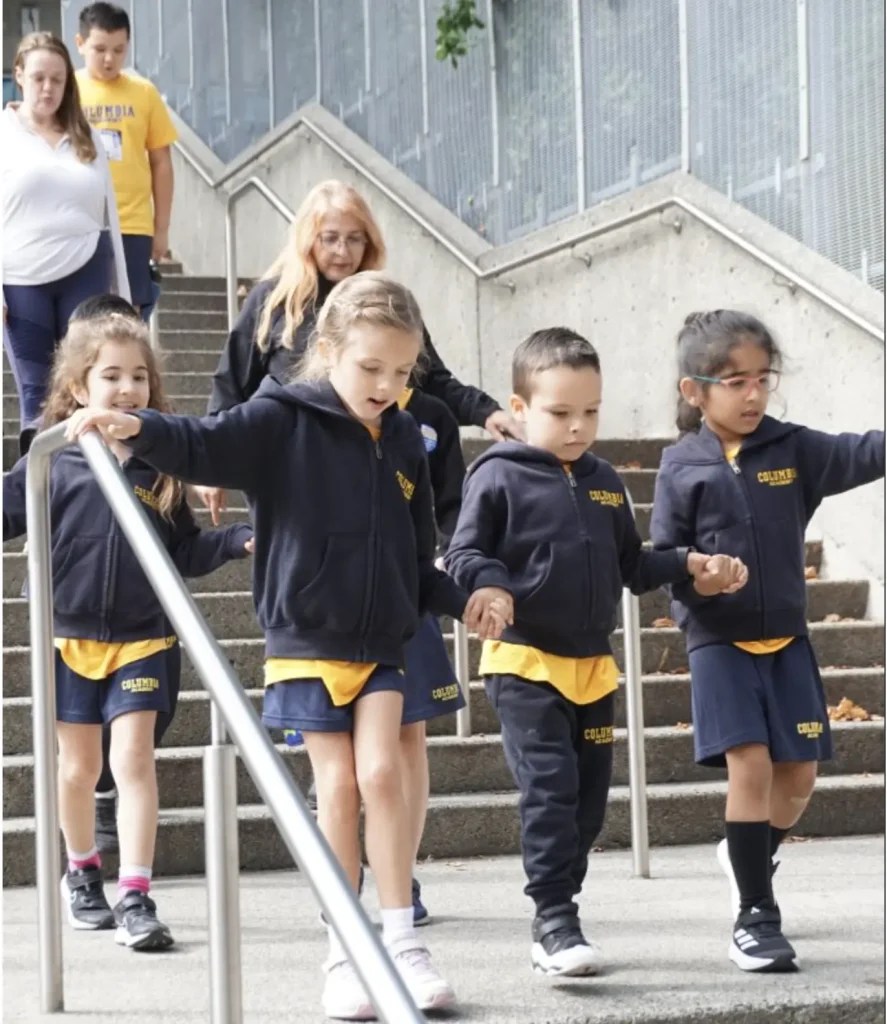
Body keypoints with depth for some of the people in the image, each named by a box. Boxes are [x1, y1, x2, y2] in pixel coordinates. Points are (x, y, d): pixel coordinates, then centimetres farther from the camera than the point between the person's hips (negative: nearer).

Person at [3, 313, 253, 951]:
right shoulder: (54, 461, -5)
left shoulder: (160, 464, 1)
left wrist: (240, 540, -5)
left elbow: (185, 552, 8)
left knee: (134, 759, -8)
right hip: (71, 634, 0)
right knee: (78, 765, 12)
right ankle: (83, 873, 34)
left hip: (143, 636, 0)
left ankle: (136, 896, -8)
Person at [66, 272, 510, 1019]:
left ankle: (403, 943, 0)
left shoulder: (403, 439, 7)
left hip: (382, 646, 3)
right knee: (338, 787, -1)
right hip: (307, 642, -3)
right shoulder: (282, 422, -8)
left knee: (382, 772, -10)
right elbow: (205, 447, -21)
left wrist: (460, 602, 8)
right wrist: (138, 428, -37)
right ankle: (344, 956, 9)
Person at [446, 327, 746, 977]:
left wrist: (689, 566, 8)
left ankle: (555, 919, 22)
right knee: (550, 786, -17)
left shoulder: (604, 483, 13)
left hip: (593, 665, 7)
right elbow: (466, 554, -9)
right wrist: (489, 586, -29)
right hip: (525, 662, -6)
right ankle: (556, 921, -13)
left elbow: (631, 566, 20)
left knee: (590, 795, 9)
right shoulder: (499, 476, -6)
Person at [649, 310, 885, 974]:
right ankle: (755, 915, -2)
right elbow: (663, 557, -2)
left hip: (787, 637, 3)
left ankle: (749, 857, 36)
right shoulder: (682, 468, -4)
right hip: (719, 642, -3)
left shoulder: (793, 449, 0)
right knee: (750, 765, -13)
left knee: (799, 775, 5)